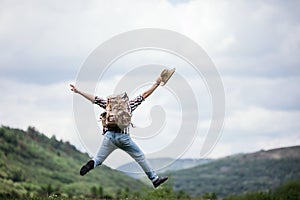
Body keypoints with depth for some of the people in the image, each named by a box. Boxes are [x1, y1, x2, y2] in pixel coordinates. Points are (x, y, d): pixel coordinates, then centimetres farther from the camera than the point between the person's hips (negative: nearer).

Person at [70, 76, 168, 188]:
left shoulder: (109, 104, 16)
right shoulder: (130, 104, 14)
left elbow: (94, 99, 16)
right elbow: (144, 95, 20)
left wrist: (78, 92, 21)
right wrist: (156, 85, 30)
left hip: (110, 136, 1)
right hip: (123, 137, -1)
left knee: (98, 159, 0)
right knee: (140, 157, 11)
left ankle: (92, 164, -34)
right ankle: (154, 179, 12)